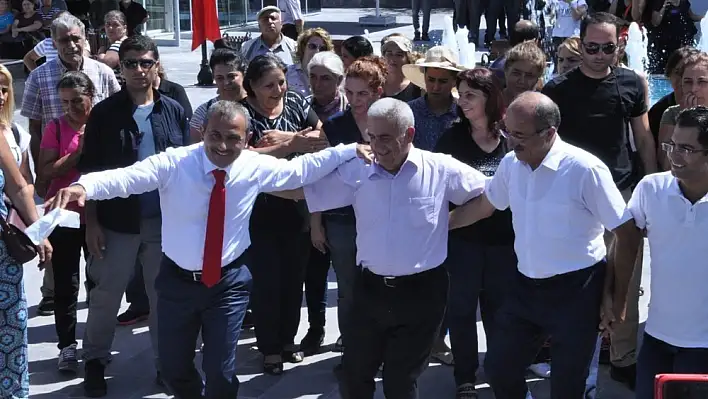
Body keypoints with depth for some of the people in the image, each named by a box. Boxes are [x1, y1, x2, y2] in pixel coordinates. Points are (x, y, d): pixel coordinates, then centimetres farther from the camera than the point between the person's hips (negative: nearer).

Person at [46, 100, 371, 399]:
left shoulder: (256, 167, -9)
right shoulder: (174, 163, -19)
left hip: (229, 282, 0)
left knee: (220, 372, 1)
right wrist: (84, 186, -50)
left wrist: (351, 150, -4)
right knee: (173, 368, 15)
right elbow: (125, 177, -31)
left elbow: (302, 168, 3)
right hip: (177, 280, 0)